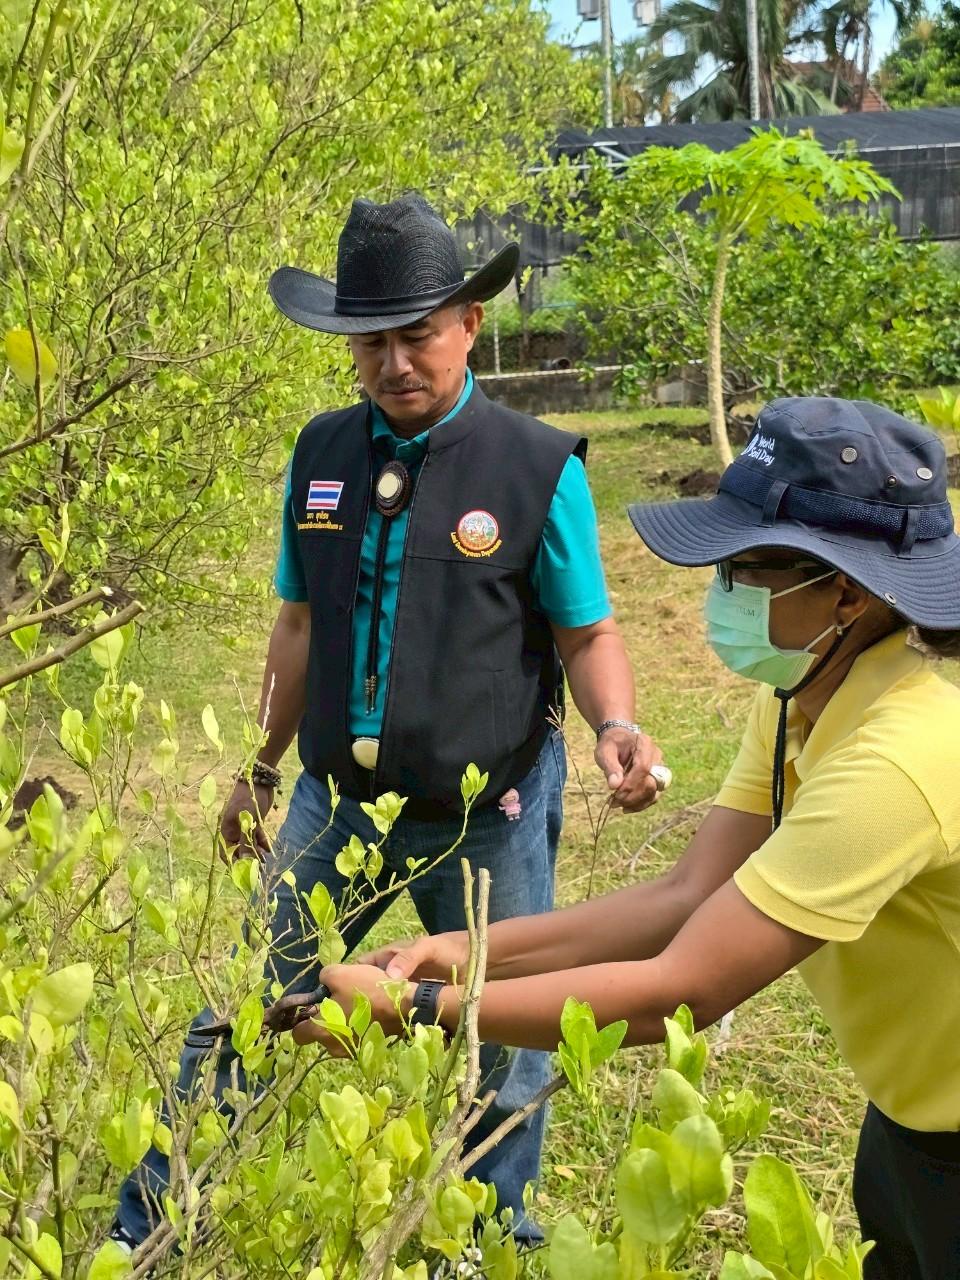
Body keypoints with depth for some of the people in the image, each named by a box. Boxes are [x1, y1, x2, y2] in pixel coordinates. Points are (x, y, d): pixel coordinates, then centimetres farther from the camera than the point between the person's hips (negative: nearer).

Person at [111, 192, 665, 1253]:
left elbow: (587, 633, -5)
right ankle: (143, 1237, 30)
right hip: (337, 803, 3)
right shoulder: (321, 454, -1)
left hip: (489, 821, -3)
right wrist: (262, 771, 15)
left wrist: (616, 728, -25)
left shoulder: (540, 469, -13)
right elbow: (301, 625, 10)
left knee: (499, 1056, 14)